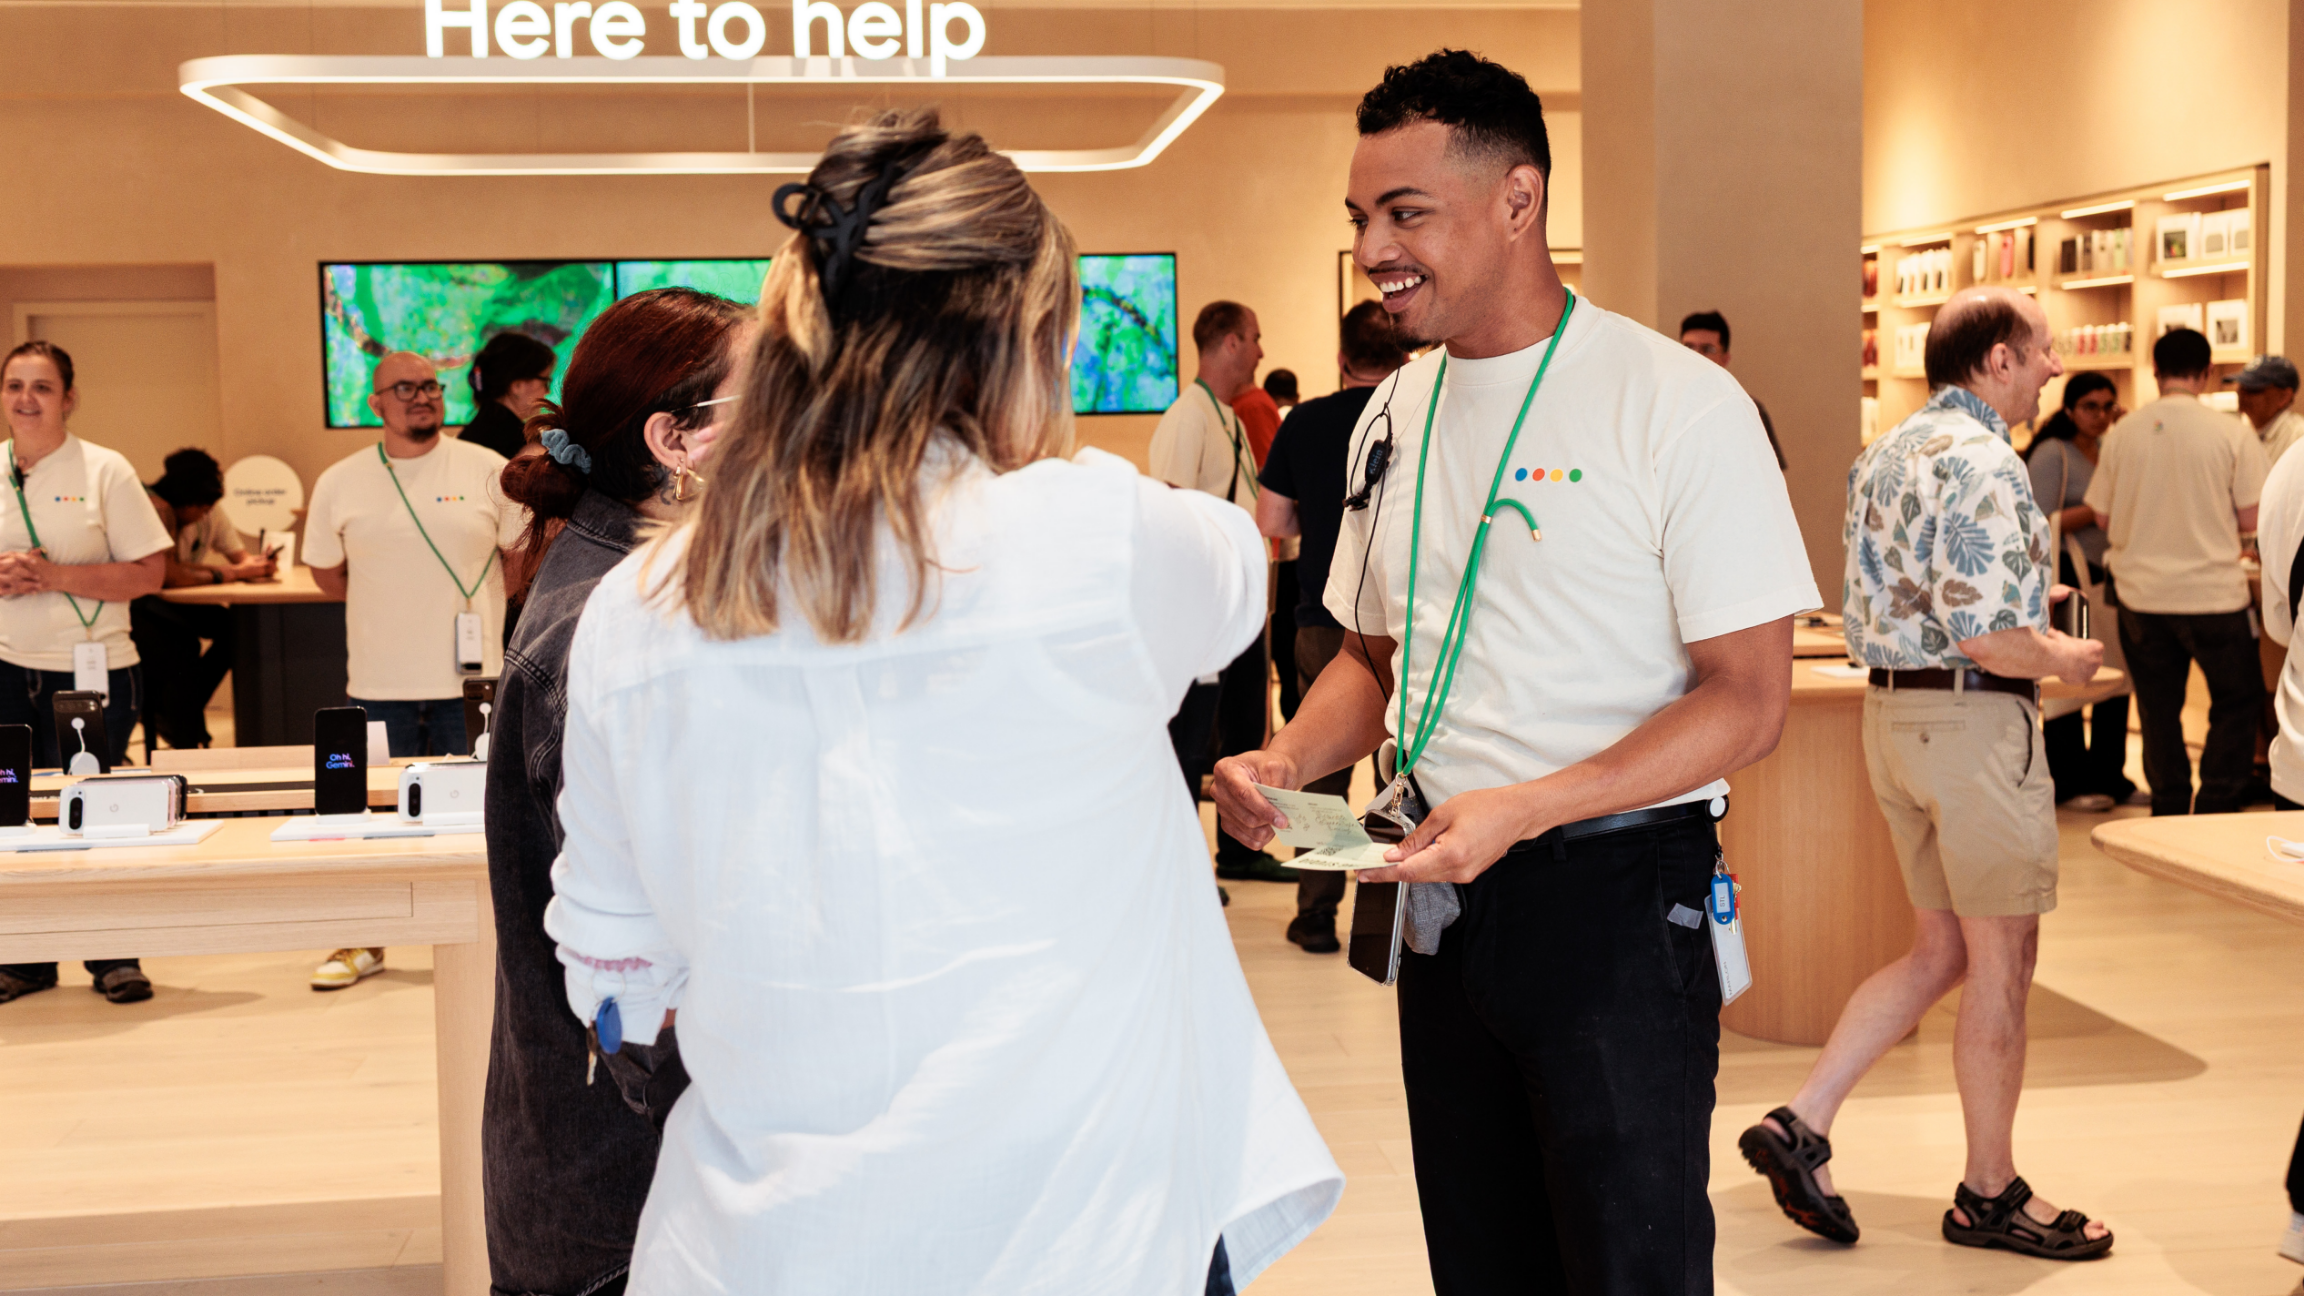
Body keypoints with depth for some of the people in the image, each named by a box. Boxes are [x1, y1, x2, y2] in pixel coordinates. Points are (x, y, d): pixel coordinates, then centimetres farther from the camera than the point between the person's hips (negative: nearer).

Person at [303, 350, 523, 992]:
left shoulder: (488, 470, 0)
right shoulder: (340, 483, 3)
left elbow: (520, 555, 9)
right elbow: (327, 571, 14)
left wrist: (469, 614, 6)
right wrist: (393, 609, 10)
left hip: (471, 681, -1)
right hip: (379, 682, 1)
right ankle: (363, 943, 21)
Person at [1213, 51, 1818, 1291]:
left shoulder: (1681, 407, -12)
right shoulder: (1394, 413, 9)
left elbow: (1748, 698, -14)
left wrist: (1521, 811, -24)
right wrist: (1289, 759, -2)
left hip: (1614, 894, -6)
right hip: (1441, 898, 6)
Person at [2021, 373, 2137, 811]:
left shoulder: (2110, 450, 14)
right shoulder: (2052, 453, -9)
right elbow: (2040, 524, -16)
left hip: (2106, 577, 8)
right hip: (2068, 576, -8)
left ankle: (2109, 777, 19)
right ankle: (2069, 784, 4)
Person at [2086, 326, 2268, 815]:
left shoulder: (2123, 433, -2)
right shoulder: (2230, 433, -9)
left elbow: (2104, 517, 4)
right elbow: (2251, 518, -7)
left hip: (2141, 595, 3)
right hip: (2212, 593, -3)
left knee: (2159, 710, 12)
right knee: (2237, 701, 12)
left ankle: (2170, 814, 18)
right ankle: (2215, 809, 4)